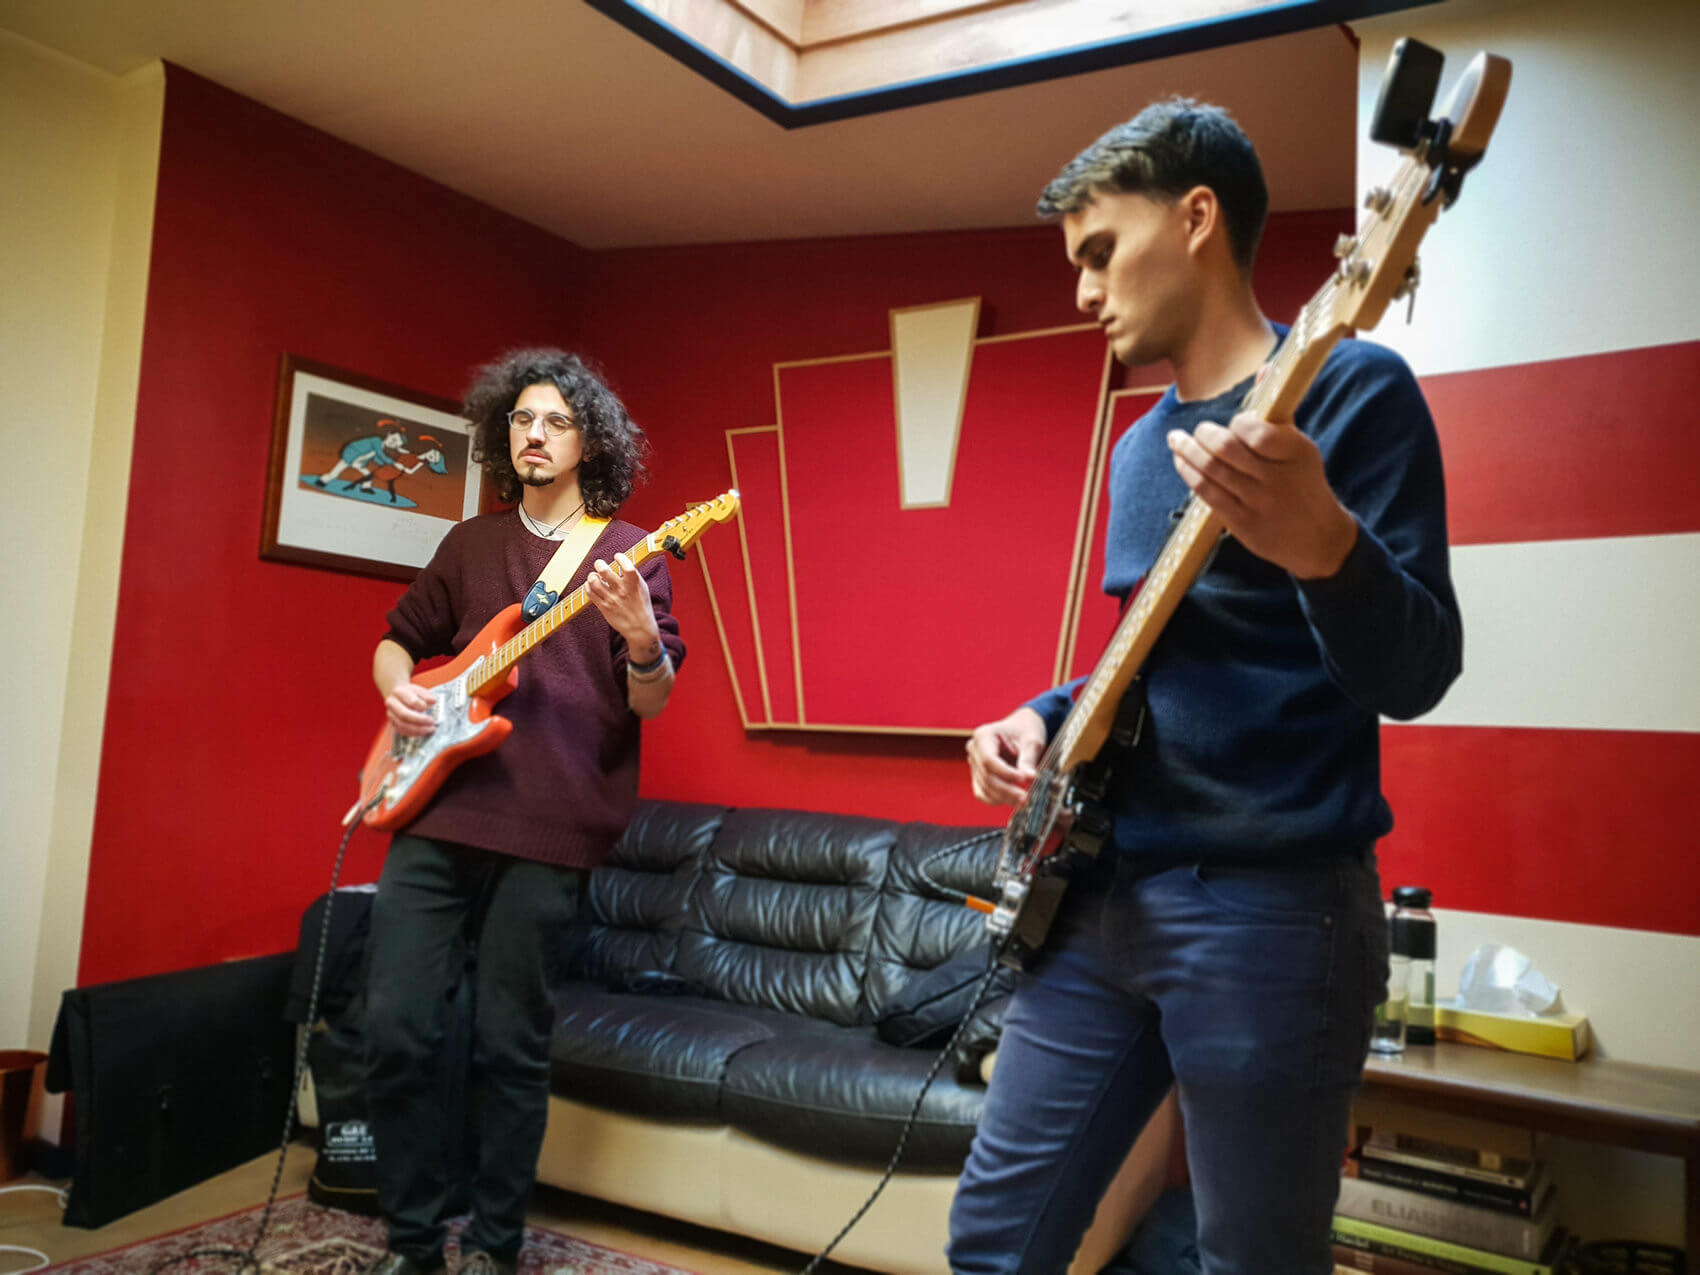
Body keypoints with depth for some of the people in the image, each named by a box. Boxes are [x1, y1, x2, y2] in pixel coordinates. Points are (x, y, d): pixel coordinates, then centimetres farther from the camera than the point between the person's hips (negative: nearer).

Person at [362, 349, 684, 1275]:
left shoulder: (626, 552, 3)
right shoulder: (470, 544, 16)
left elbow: (653, 701, -4)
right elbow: (398, 637, 26)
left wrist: (640, 634, -25)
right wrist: (397, 688, 3)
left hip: (546, 829, -4)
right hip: (436, 813, 4)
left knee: (509, 1048, 3)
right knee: (397, 1032, 2)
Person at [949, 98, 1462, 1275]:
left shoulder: (1351, 390, -8)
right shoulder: (1141, 447, 15)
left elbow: (1417, 676, -14)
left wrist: (1323, 547, -34)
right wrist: (1046, 716, 4)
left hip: (1272, 910, -7)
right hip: (1099, 897, 7)